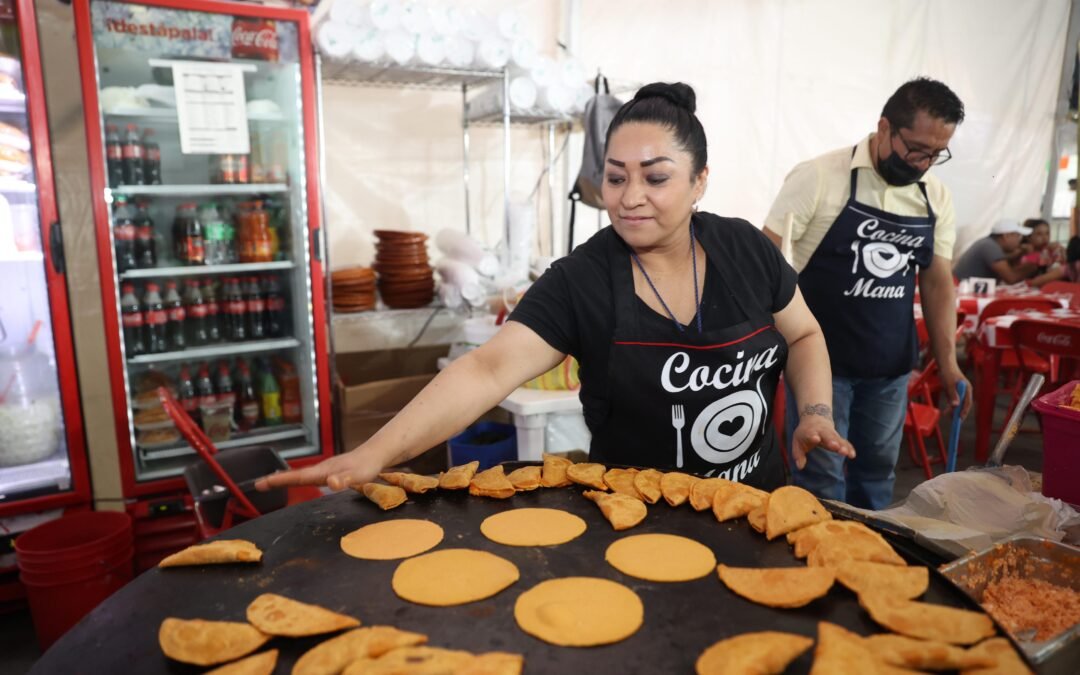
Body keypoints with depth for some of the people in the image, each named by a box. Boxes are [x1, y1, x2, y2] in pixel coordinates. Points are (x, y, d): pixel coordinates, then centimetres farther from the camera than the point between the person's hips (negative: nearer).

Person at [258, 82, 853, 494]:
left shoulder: (744, 248, -8)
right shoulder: (579, 281, -18)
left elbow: (803, 335, 7)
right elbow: (488, 368, -29)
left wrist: (815, 413, -11)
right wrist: (374, 453, -40)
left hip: (757, 503, 3)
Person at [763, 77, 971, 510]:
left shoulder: (936, 197, 5)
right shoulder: (819, 177, -12)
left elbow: (937, 281, 10)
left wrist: (947, 363, 5)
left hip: (890, 365, 5)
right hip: (821, 359, -5)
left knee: (877, 473, 17)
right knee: (821, 482, 2)